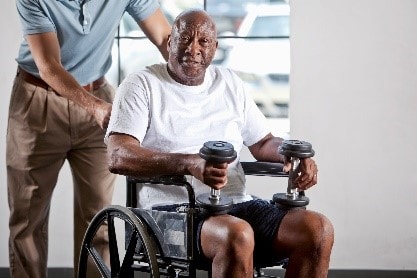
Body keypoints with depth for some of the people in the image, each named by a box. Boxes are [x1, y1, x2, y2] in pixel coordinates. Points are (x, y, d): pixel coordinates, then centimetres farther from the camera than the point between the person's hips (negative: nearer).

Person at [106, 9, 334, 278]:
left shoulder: (230, 83, 20)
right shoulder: (142, 85, 3)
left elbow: (262, 143, 28)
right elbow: (118, 157, -11)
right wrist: (191, 163, -27)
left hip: (237, 205, 6)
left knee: (318, 228, -20)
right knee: (238, 235, -38)